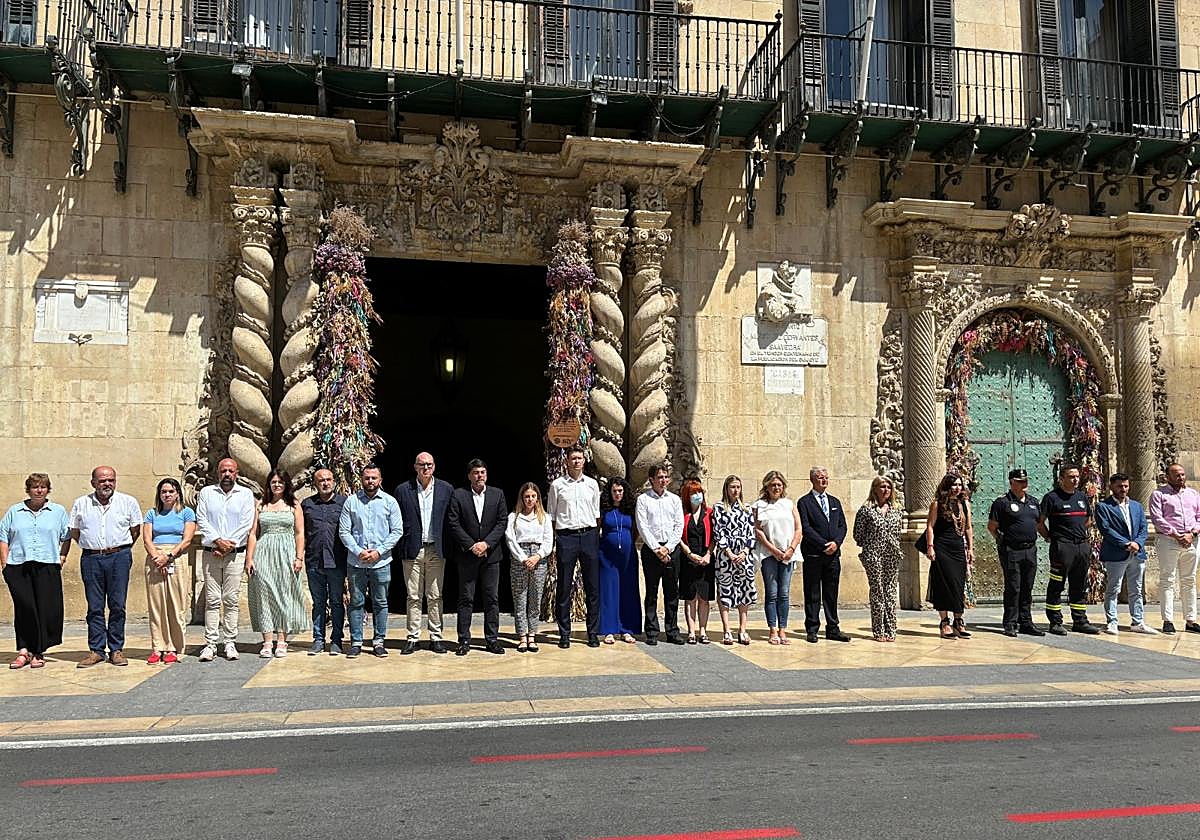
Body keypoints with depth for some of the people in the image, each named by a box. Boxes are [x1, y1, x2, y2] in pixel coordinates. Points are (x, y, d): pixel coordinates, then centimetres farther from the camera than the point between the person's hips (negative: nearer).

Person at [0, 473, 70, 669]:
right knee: (24, 608, -4)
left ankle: (38, 652, 7)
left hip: (47, 567, -1)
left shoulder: (58, 511, 11)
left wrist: (62, 557, 2)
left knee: (46, 610, -3)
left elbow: (67, 537, 14)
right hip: (18, 567, 1)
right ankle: (23, 651, 4)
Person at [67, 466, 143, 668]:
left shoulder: (128, 502, 4)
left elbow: (136, 530, 10)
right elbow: (74, 532, 16)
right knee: (94, 607, 3)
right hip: (91, 558, 1)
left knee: (117, 605, 0)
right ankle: (96, 650, 10)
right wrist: (92, 546, 10)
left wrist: (120, 549, 7)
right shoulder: (81, 503, 9)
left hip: (119, 557, -1)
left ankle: (116, 649, 7)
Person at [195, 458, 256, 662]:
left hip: (235, 553, -1)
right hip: (210, 553, 1)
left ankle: (230, 642, 4)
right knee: (212, 599, -1)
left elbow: (247, 523, -1)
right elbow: (201, 521, 2)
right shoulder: (206, 493, 11)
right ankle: (210, 643, 2)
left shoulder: (246, 494, 7)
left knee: (231, 599, -1)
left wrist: (230, 544, -10)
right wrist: (217, 540, -11)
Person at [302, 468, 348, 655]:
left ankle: (336, 640, 12)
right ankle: (318, 640, 17)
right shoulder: (307, 504, 10)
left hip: (337, 561, -2)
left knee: (337, 602, 4)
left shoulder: (344, 502, 4)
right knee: (318, 603, 9)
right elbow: (301, 533, 14)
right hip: (314, 562, 2)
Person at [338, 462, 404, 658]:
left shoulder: (390, 502, 3)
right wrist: (358, 551, -10)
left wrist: (379, 551, -8)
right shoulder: (351, 501, 3)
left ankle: (379, 642, 14)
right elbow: (344, 531, 1)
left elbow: (397, 531, 1)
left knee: (380, 603, 5)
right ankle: (356, 642, 12)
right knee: (356, 602, 5)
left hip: (381, 562, 0)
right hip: (355, 562, 0)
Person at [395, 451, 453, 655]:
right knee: (414, 597, 4)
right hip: (412, 550, -1)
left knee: (435, 596, 5)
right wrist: (399, 550, -2)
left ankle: (436, 637, 12)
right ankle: (413, 638, 11)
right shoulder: (403, 490, 2)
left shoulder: (446, 489, 5)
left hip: (436, 550, 1)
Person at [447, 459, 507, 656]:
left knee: (492, 598, 5)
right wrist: (470, 545, -12)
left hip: (491, 553, 2)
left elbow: (502, 522, 2)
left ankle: (492, 639, 12)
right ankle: (464, 640, 8)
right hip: (467, 555, -2)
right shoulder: (458, 495, 0)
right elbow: (453, 523, -5)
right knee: (466, 599, 2)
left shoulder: (497, 495, 6)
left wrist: (486, 543, -10)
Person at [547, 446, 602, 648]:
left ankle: (593, 632, 12)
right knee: (564, 587, 2)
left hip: (589, 535, 2)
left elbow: (596, 513, 14)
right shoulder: (557, 485, 4)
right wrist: (550, 541, 1)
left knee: (592, 586, 4)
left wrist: (596, 537, 7)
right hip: (566, 536, -2)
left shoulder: (592, 484, 10)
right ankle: (564, 633, 11)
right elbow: (551, 515, 7)